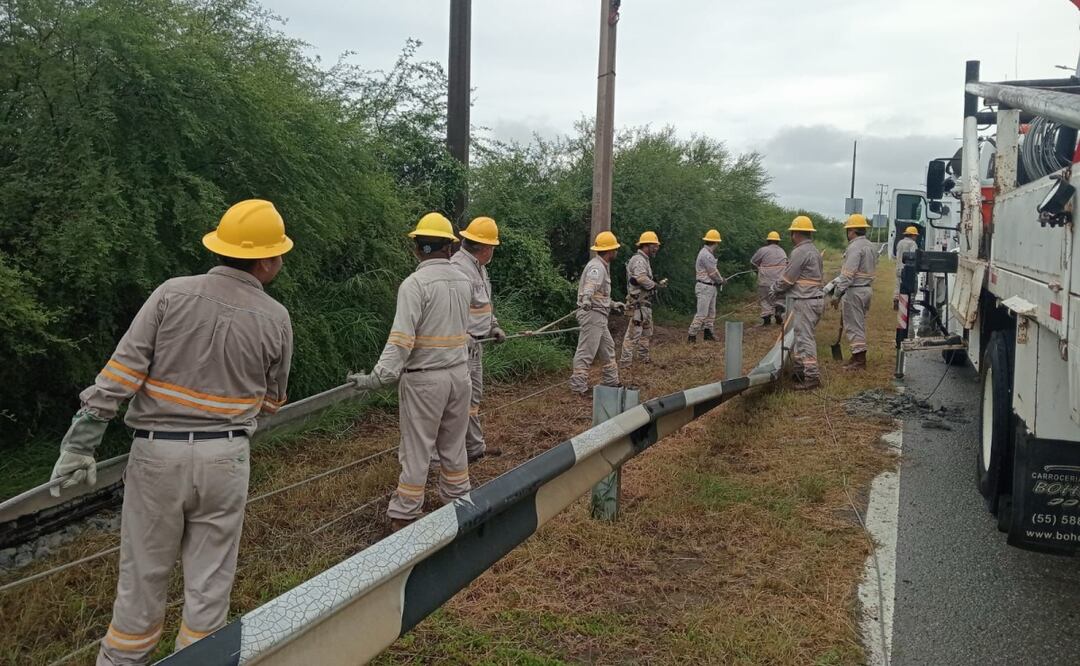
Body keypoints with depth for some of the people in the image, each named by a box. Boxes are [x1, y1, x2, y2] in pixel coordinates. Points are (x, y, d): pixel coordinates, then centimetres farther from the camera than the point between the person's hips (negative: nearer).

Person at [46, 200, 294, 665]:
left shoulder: (172, 294, -6)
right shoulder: (275, 318, -3)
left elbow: (121, 371, -10)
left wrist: (80, 442, -5)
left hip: (158, 452, 0)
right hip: (224, 458, 0)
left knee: (143, 574, 13)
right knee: (209, 580, 12)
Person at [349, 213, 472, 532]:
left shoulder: (415, 283, -15)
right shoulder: (464, 281, 5)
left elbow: (401, 338, -22)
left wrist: (378, 377, -23)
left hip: (424, 378, -6)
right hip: (459, 373, 6)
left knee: (416, 451, 1)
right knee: (454, 446, 18)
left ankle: (403, 517, 9)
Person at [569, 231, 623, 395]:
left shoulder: (602, 266, 18)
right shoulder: (596, 267, -16)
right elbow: (591, 284, -37)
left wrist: (612, 305, 39)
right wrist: (586, 299, -55)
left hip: (599, 315, 11)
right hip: (592, 313, -11)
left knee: (607, 348, 18)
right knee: (586, 351, -9)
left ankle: (611, 381, 28)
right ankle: (578, 386, -6)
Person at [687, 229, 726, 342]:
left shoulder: (708, 253, 13)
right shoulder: (706, 255, -20)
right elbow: (713, 273, -18)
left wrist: (720, 278, 2)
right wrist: (721, 280, -1)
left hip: (711, 287, 10)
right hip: (705, 287, -10)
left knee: (711, 312, 15)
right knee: (702, 313, -10)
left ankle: (708, 333, 22)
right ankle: (691, 335, -7)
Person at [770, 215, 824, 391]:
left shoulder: (800, 252, -15)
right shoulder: (814, 251, 16)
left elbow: (788, 278, -11)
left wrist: (774, 290, 6)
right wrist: (780, 289, 19)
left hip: (804, 302, -10)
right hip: (815, 299, 10)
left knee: (804, 338, -8)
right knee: (800, 336, 16)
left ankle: (812, 376, -9)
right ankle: (800, 371, 21)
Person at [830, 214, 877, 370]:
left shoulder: (855, 247, -17)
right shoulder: (870, 246, 14)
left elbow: (847, 275, -21)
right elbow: (872, 268, 14)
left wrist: (837, 294, -17)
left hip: (854, 291, -10)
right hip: (867, 288, 10)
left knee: (854, 325, -4)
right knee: (859, 324, 16)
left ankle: (859, 360, -1)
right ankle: (859, 357, 23)